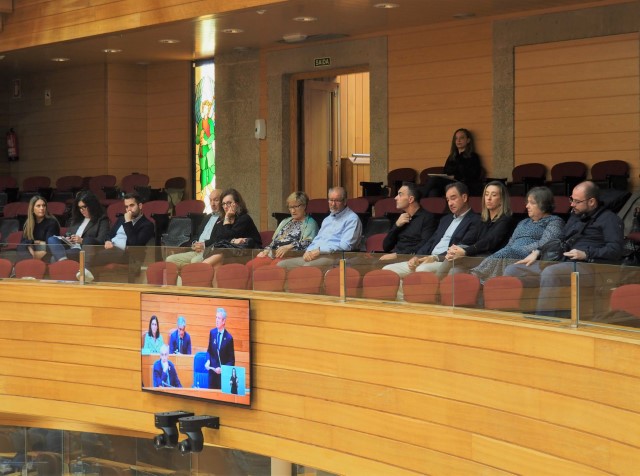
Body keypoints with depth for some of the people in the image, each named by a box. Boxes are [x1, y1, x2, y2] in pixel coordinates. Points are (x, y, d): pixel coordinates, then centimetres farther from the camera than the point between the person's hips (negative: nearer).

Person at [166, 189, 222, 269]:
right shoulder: (207, 218, 29)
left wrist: (205, 244, -17)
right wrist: (194, 244, 6)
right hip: (196, 251, 9)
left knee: (195, 261, -40)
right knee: (170, 259, -7)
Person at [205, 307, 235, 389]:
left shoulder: (229, 338, -11)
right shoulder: (212, 332, 3)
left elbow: (231, 360, -5)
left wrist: (222, 369, -18)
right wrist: (208, 361, -2)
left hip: (223, 373, -4)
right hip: (212, 370, 4)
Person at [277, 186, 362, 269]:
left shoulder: (352, 219, 1)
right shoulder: (327, 219, 29)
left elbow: (345, 246, -12)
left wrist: (319, 250, -16)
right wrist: (308, 251, 2)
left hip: (332, 257, -8)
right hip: (313, 256, 9)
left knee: (307, 266, -40)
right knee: (282, 264, -11)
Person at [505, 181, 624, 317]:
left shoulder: (609, 219, 4)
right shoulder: (575, 216, 28)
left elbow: (615, 250, -8)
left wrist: (586, 254, -17)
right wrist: (537, 252, 19)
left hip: (589, 265, -8)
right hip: (564, 264, 8)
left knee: (550, 272, -39)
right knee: (512, 270, -5)